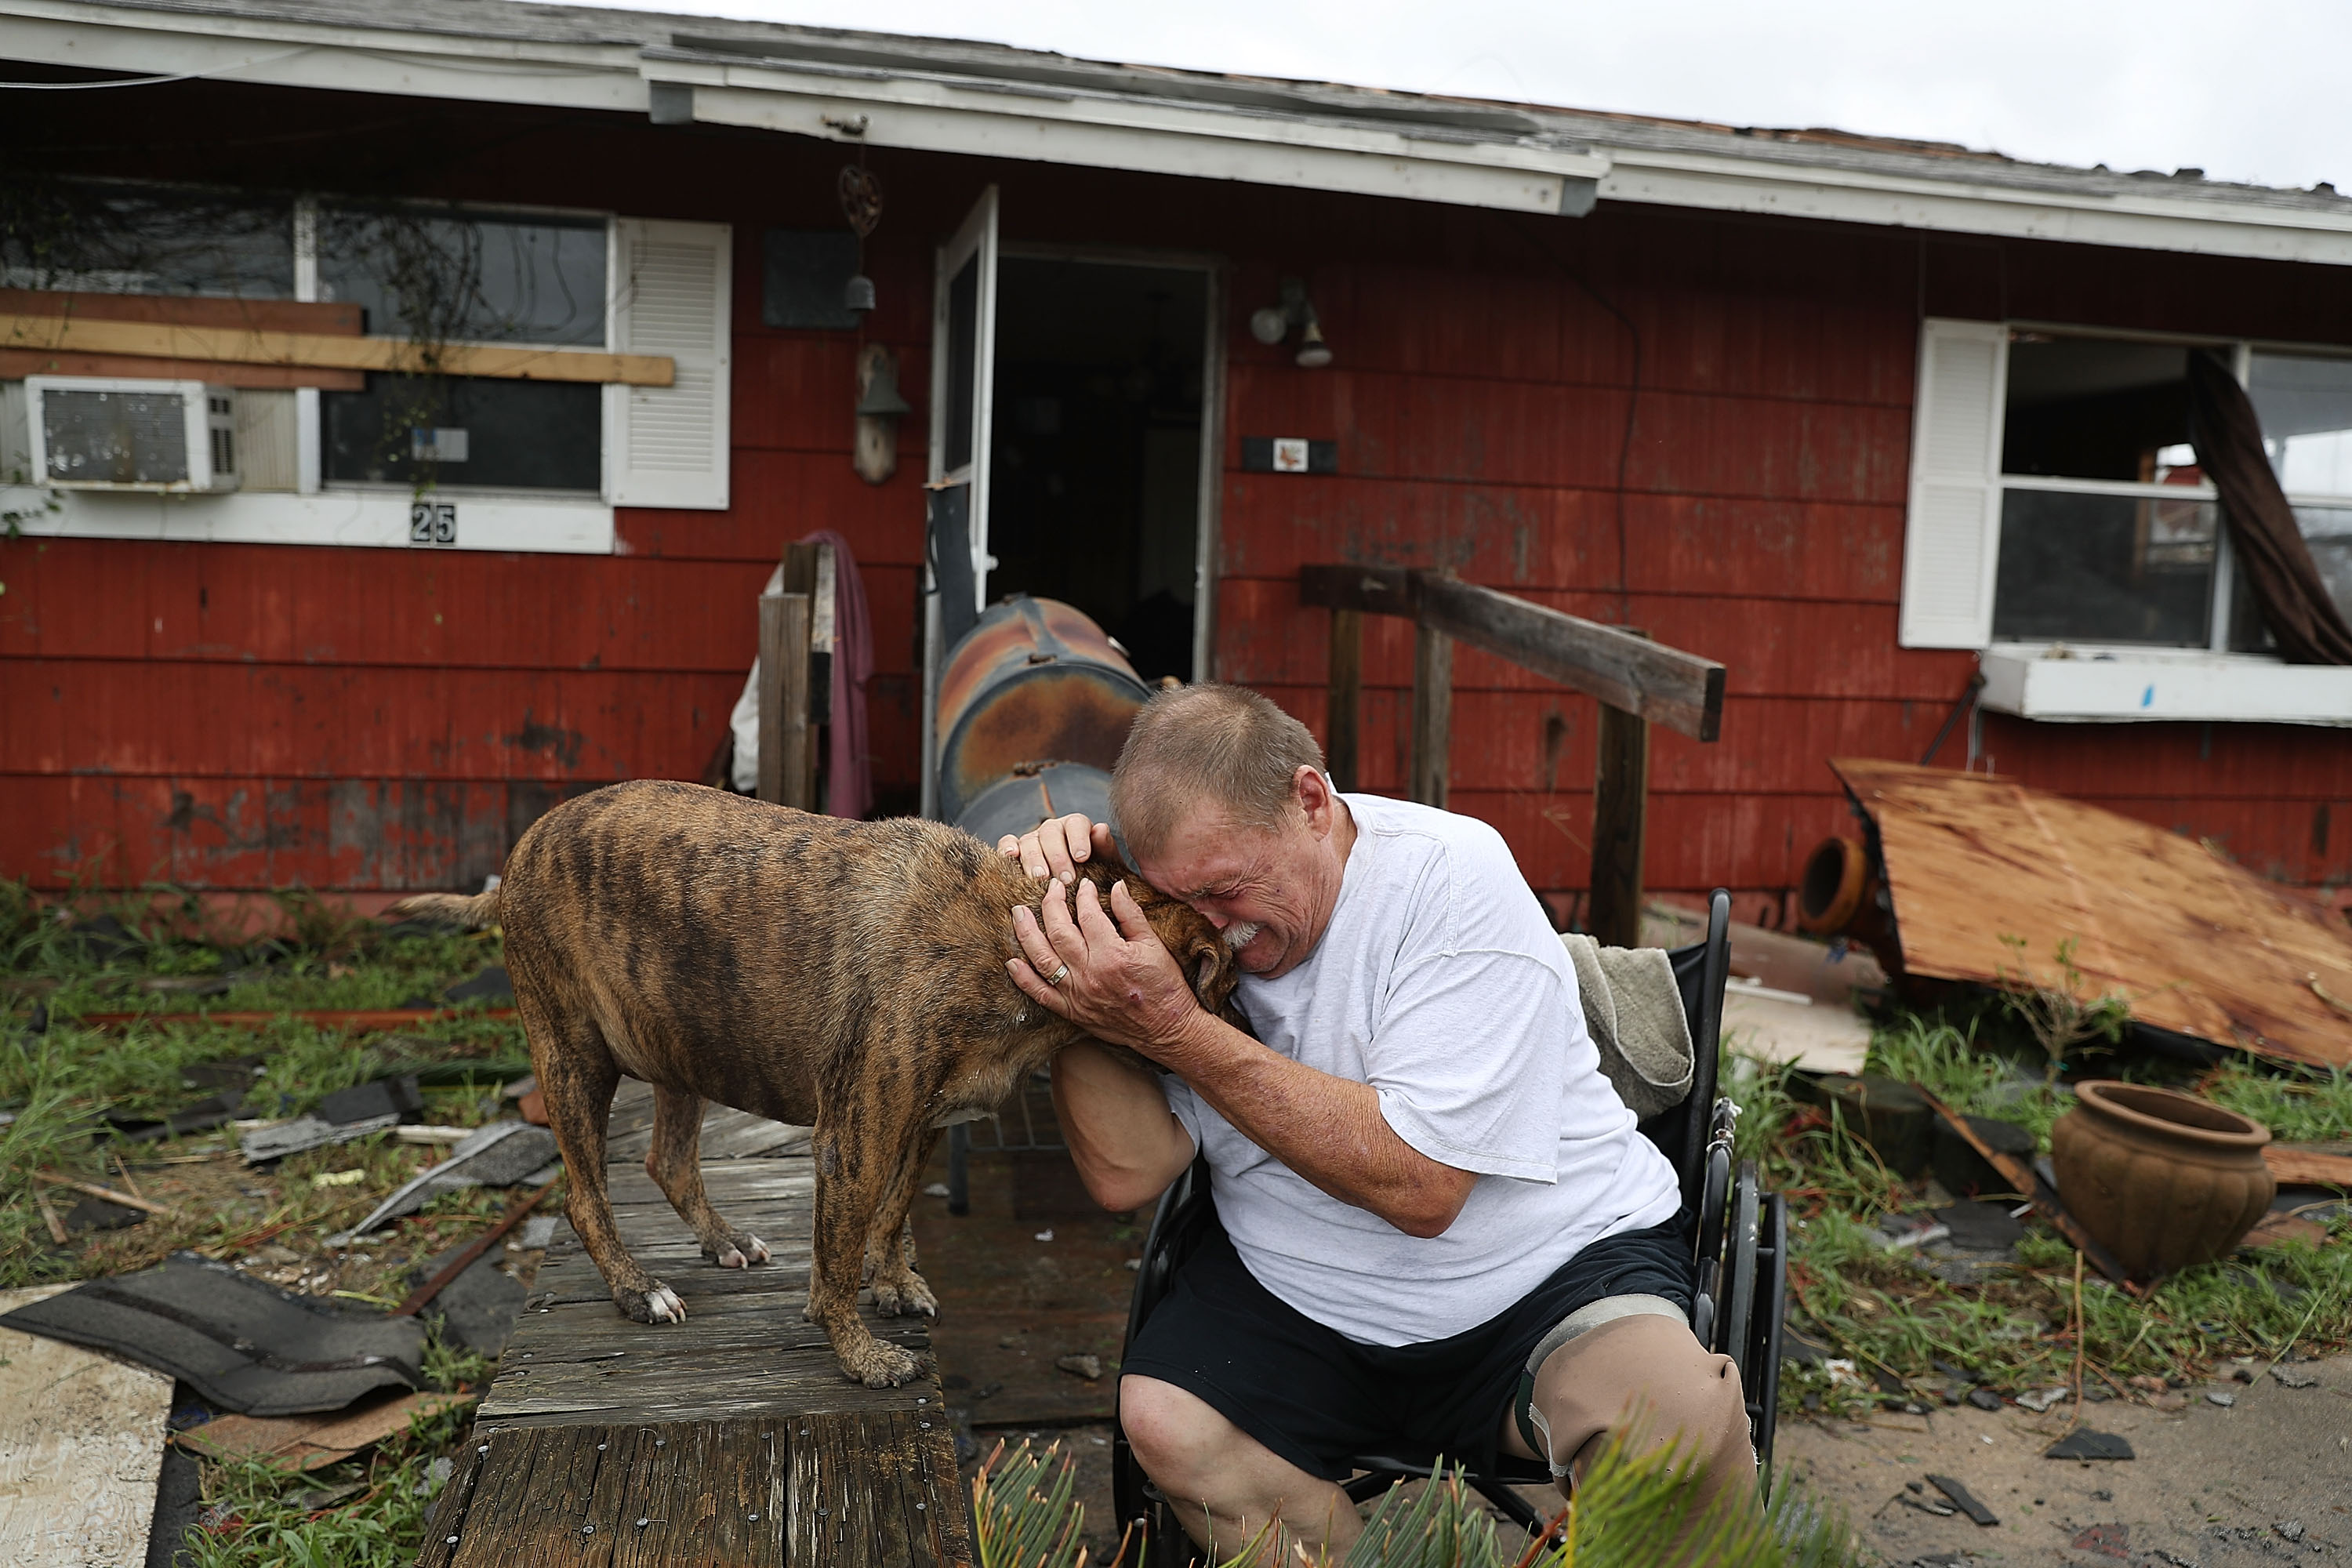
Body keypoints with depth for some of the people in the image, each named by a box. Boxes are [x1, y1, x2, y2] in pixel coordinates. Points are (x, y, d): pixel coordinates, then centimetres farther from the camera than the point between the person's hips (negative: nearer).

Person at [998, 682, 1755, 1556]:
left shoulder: (1453, 874, -18)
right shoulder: (1177, 920, -4)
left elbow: (1420, 1185, -25)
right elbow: (1127, 1176, -11)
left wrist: (1175, 1031, -29)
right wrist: (1069, 946, -21)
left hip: (1553, 1266, -3)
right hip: (1299, 1297, 4)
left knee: (1677, 1417, -30)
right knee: (1162, 1418, -21)